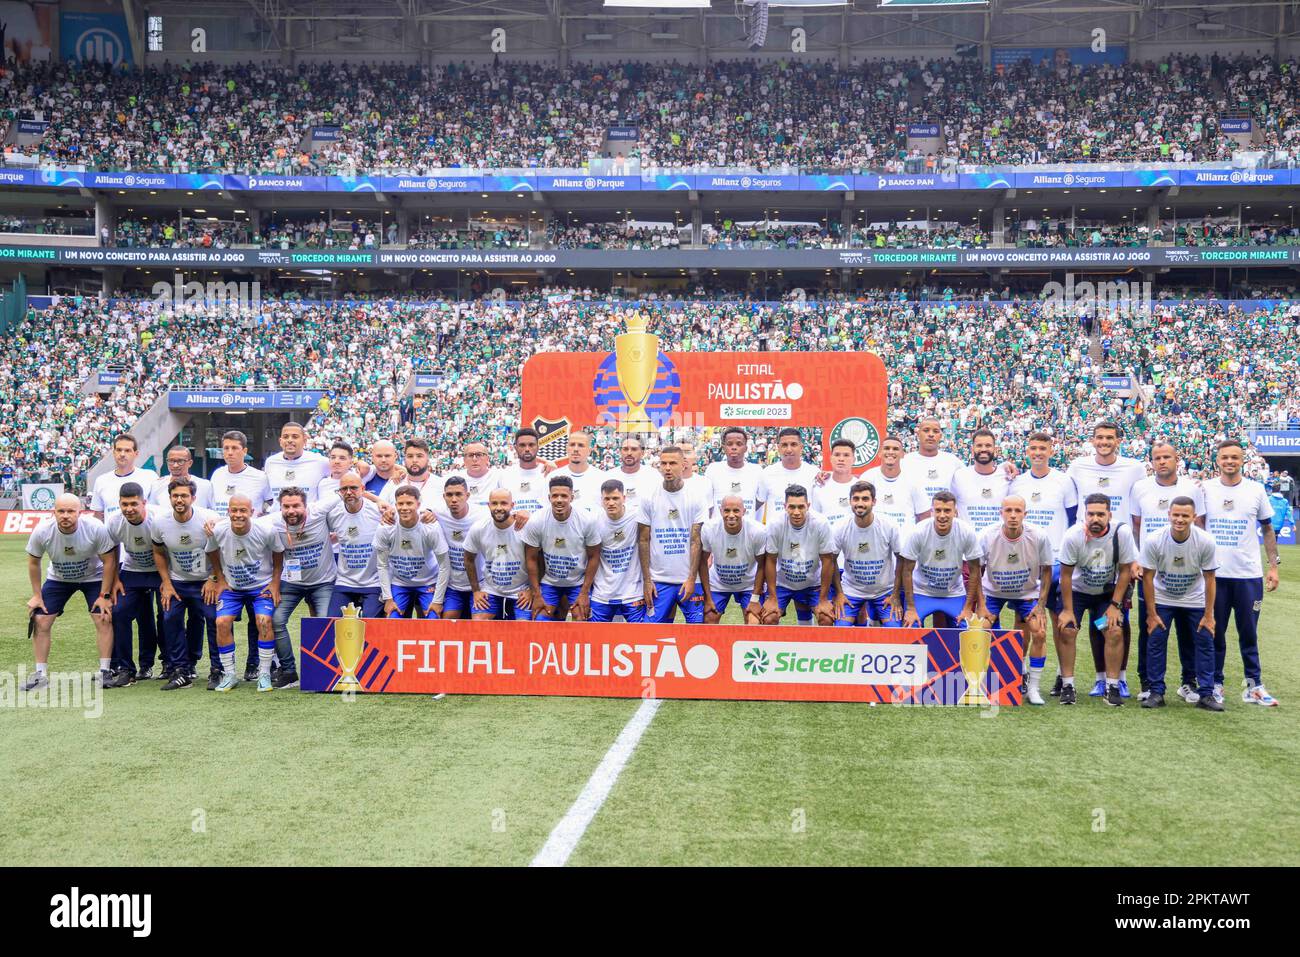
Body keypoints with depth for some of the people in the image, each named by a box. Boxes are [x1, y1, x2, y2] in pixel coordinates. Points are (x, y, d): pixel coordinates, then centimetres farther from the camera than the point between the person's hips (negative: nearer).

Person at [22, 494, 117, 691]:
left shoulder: (96, 528, -31)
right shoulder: (42, 531, -26)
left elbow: (109, 561, -17)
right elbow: (33, 563, -7)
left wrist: (104, 596, -16)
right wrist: (36, 595, -4)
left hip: (93, 577, -2)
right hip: (58, 579, 2)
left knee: (104, 619, -14)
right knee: (40, 621, -5)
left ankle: (104, 671, -1)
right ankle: (41, 675, 7)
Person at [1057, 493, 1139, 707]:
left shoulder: (1122, 532, -23)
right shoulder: (1073, 535, -27)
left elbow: (1125, 570, -10)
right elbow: (1066, 574, -14)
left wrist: (1115, 605, -10)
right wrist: (1067, 609, -11)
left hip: (1107, 591, 1)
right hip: (1076, 590, -1)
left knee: (1115, 632, -12)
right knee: (1067, 631, -13)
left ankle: (1112, 687, 1)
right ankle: (1068, 686, -1)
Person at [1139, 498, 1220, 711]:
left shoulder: (1205, 541, -22)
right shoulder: (1154, 541, -23)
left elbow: (1209, 578, -11)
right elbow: (1148, 577, -13)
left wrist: (1208, 615, -9)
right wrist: (1151, 614, -11)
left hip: (1195, 600, 1)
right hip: (1162, 599, -1)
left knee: (1205, 642, -3)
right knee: (1156, 641, -6)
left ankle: (1206, 694, 6)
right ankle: (1156, 692, 3)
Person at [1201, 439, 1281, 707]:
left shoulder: (1256, 490, 3)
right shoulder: (1205, 489, 1)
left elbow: (1267, 529, 10)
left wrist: (1273, 566, 4)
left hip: (1249, 574, 0)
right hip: (1213, 573, 0)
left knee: (1249, 634, 5)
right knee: (1215, 632, 6)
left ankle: (1254, 686, 13)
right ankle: (1215, 684, 16)